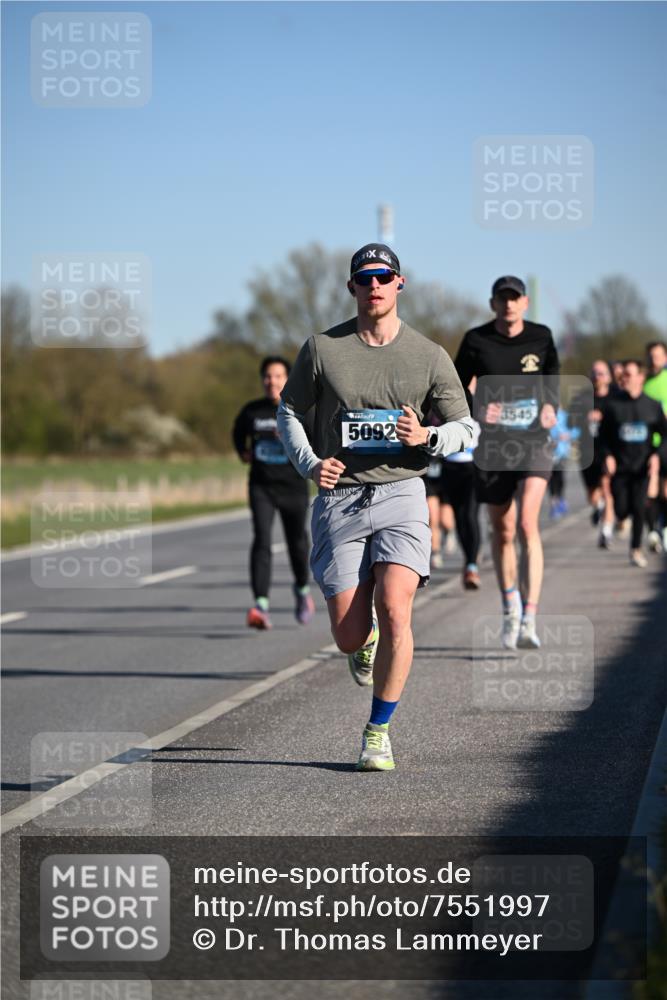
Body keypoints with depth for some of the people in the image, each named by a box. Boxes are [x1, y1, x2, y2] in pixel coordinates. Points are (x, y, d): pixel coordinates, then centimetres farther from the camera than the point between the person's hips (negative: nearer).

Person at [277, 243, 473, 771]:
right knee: (349, 636, -3)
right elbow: (289, 411, 13)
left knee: (394, 610, -19)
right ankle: (366, 642, 38)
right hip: (339, 500, 1)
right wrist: (310, 462, -5)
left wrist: (426, 437, -11)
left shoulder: (429, 356, 3)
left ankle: (378, 732, -3)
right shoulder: (322, 349, 2)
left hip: (401, 495, 0)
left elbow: (465, 427, 11)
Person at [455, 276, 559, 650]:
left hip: (534, 441, -1)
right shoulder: (477, 340, -1)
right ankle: (510, 605, 34)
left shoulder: (541, 337, 2)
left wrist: (551, 406, 3)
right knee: (502, 531, 10)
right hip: (492, 445, 1)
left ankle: (529, 620, -21)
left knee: (528, 523, -18)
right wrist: (477, 412, -11)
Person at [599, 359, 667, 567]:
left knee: (638, 508, -9)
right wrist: (608, 455, -10)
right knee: (622, 511, -1)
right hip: (619, 467, 0)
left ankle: (636, 549, 5)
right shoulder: (614, 405, -1)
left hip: (642, 466, 0)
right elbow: (603, 433, 5)